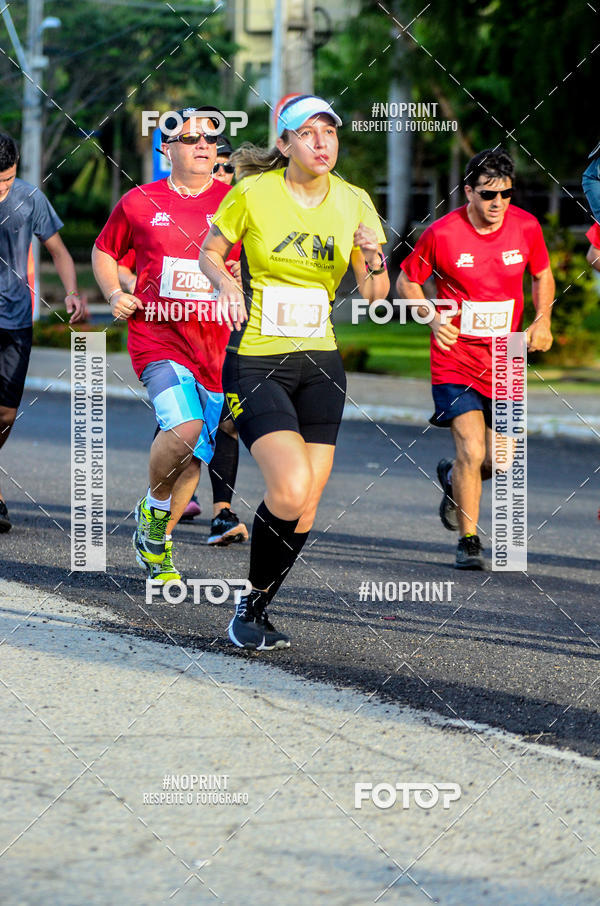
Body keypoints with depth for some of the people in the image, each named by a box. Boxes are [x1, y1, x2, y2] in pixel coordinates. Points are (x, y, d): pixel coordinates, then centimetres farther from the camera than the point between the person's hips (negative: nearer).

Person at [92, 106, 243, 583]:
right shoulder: (139, 203, 5)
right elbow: (105, 251, 20)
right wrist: (115, 294, 3)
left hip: (216, 343, 2)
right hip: (157, 335, -2)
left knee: (194, 454, 6)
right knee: (183, 428, -26)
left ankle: (160, 542, 26)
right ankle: (153, 508, 1)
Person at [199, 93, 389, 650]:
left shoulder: (353, 202, 3)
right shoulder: (252, 192, -8)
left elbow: (373, 294, 5)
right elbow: (210, 253, 6)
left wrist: (374, 260, -16)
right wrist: (225, 281, -14)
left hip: (320, 362, 5)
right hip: (255, 361, -4)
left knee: (305, 508, 0)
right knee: (291, 488, -20)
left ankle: (258, 609, 19)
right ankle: (249, 603, 2)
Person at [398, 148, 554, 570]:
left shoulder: (526, 227, -3)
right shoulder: (442, 233, -12)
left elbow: (542, 274, 15)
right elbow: (406, 281, 2)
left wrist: (542, 320, -1)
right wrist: (434, 318, -13)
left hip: (503, 360, 3)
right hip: (456, 360, -3)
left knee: (500, 461, 4)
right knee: (472, 451, -16)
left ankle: (451, 476, 39)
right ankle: (469, 541, 0)